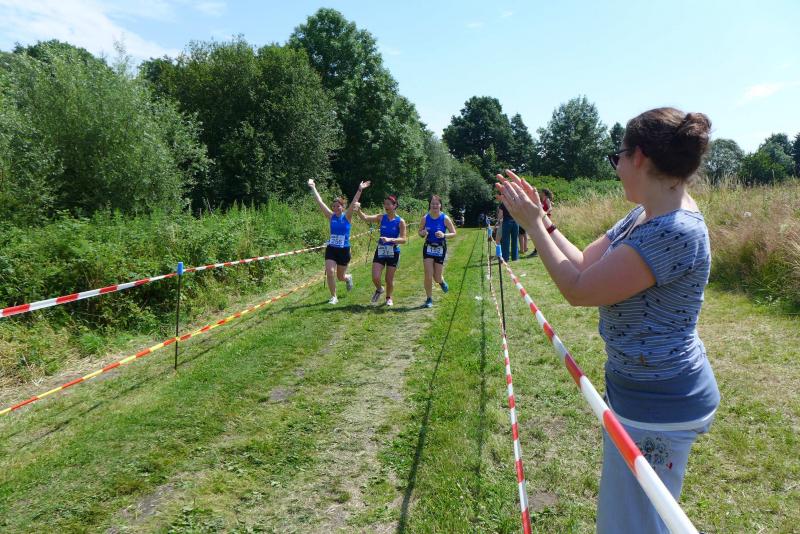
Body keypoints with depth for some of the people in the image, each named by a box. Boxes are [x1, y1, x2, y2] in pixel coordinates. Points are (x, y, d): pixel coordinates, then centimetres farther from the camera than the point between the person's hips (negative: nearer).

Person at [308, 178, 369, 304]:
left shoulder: (347, 216, -6)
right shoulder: (331, 216, -1)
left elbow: (353, 203, -20)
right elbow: (320, 202, -4)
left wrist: (359, 190, -32)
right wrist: (313, 188, -8)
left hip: (344, 250, -2)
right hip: (331, 249, 2)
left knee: (340, 277, 10)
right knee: (330, 273, -11)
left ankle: (348, 278, 48)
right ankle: (334, 297, 7)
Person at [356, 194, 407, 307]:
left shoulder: (400, 221, -8)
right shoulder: (381, 218, -1)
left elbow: (403, 239, -13)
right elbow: (365, 218, -13)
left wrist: (390, 239, -28)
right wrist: (358, 210, -32)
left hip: (393, 253, -2)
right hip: (380, 251, 2)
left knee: (389, 279, 7)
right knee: (375, 278, -7)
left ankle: (389, 297, 34)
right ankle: (379, 289, 28)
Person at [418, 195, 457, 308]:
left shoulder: (445, 218, -10)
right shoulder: (425, 218, -4)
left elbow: (454, 233, -6)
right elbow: (420, 233, 7)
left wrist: (444, 235, -25)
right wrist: (423, 233, -17)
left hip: (440, 249, -1)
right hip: (428, 248, 1)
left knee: (437, 277, 3)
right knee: (428, 275, -7)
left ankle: (442, 282, 42)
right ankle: (429, 299, 9)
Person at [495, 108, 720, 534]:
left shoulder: (676, 232, -27)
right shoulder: (642, 217, 3)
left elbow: (579, 289, -24)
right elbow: (583, 264, 6)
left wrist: (533, 223, -16)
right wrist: (539, 217, 1)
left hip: (659, 406, -9)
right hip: (645, 394, 10)